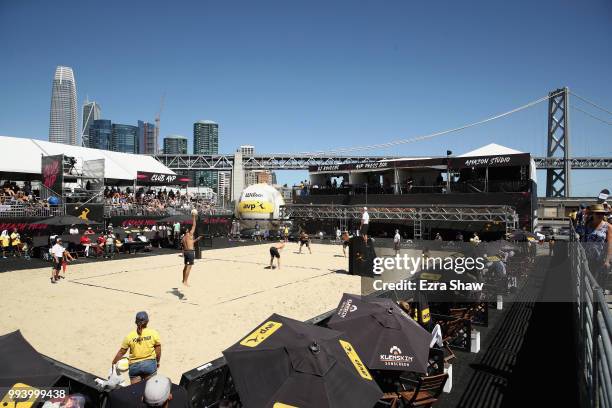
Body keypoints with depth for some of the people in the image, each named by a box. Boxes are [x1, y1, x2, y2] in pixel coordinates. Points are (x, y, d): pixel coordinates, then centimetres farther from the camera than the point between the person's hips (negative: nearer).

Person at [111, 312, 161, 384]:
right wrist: (157, 362, 15)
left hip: (134, 365, 1)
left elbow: (121, 352, 2)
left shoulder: (130, 336, -5)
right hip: (150, 364, -1)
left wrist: (113, 363, 18)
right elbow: (158, 350, -1)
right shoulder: (153, 333, -6)